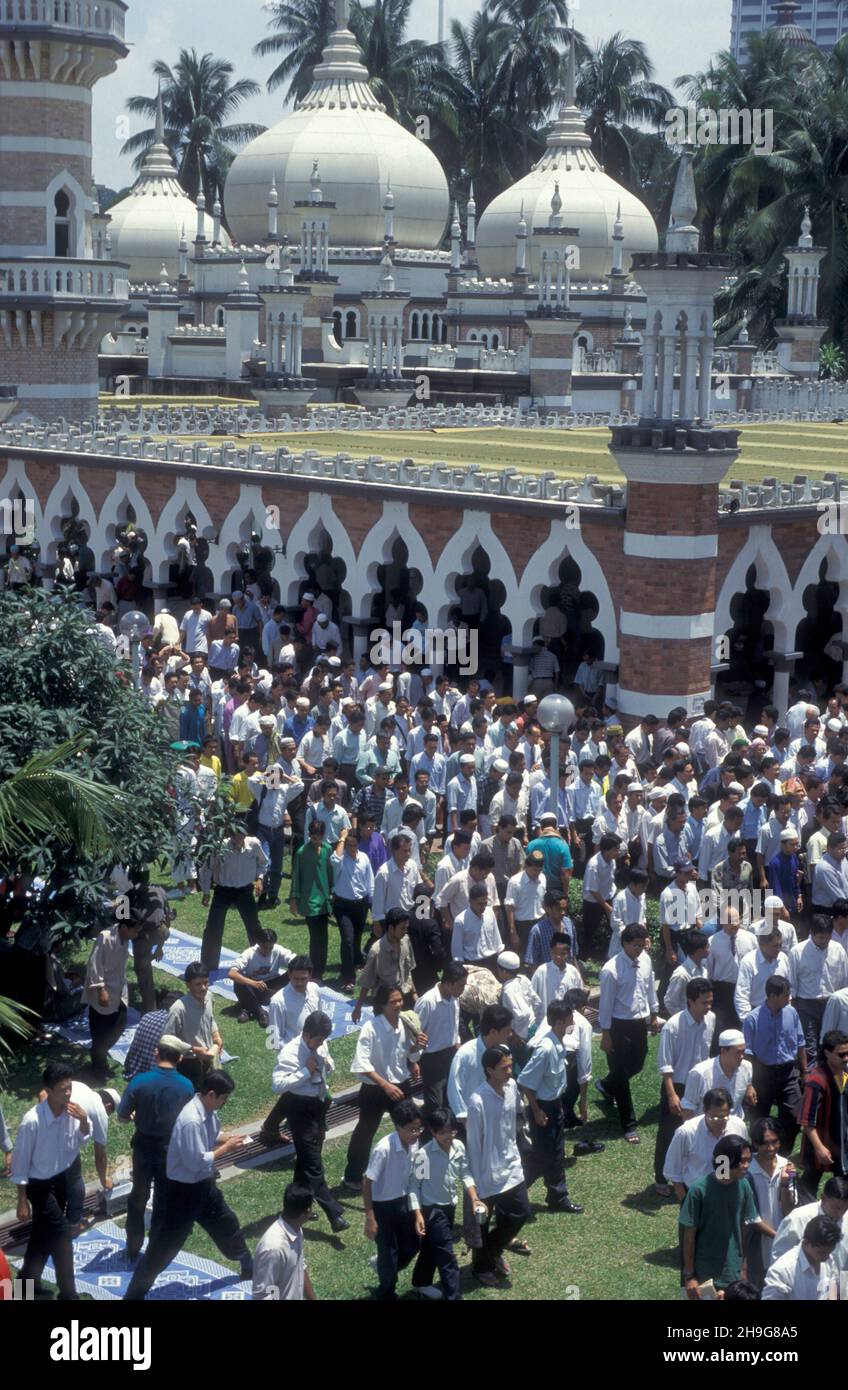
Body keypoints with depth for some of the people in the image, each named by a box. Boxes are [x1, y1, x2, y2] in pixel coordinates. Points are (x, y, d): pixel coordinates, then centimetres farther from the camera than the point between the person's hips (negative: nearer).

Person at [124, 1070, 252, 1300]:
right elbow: (197, 1163, -29)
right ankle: (133, 1295, 11)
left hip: (204, 1184, 9)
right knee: (164, 1247, -1)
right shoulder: (191, 1121, -32)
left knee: (227, 1225, 27)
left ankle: (248, 1267, 52)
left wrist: (228, 1139, -4)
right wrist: (226, 1148, -19)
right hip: (184, 1190, -9)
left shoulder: (208, 1111, -4)